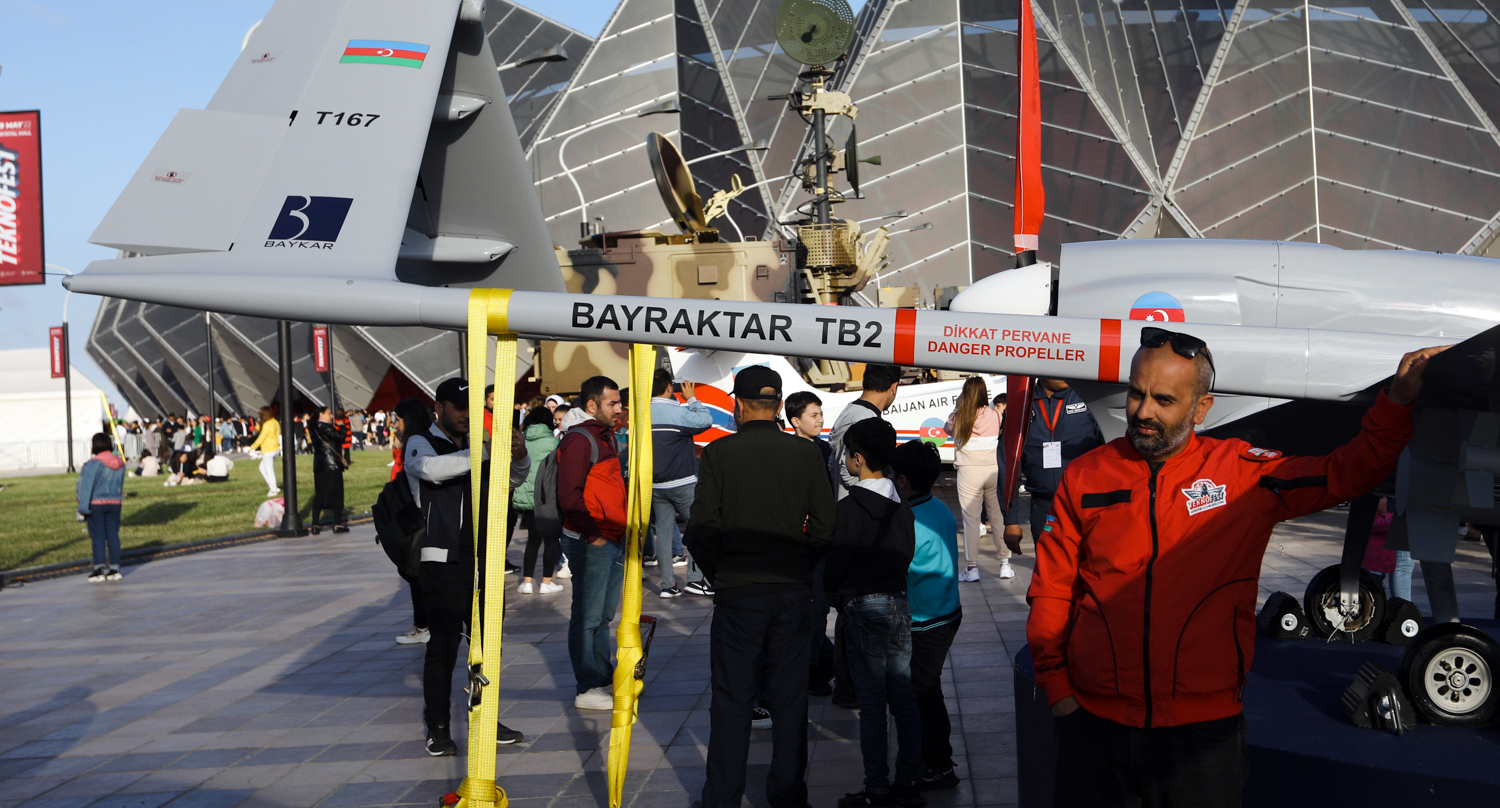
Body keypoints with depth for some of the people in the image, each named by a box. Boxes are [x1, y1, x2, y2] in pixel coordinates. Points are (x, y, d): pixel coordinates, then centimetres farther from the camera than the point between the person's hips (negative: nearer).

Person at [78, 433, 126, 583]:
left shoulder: (93, 464, -14)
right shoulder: (120, 463, 5)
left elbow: (87, 486, -14)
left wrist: (83, 506, -13)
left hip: (96, 504, -5)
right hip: (114, 503, 5)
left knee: (97, 537, 0)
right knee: (113, 536, 7)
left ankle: (99, 568, 0)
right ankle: (114, 568, 8)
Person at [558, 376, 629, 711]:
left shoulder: (605, 436, 17)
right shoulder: (579, 440, -13)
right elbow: (569, 495, -19)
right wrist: (592, 534, -18)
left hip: (613, 539, 9)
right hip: (591, 542, -9)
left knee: (604, 614, 16)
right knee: (588, 616, -2)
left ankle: (604, 679, 25)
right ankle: (587, 689, 3)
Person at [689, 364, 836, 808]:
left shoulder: (719, 453, -7)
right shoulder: (807, 453, 0)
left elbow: (702, 529, -9)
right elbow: (825, 526, -3)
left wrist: (718, 575, 7)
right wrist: (798, 568, 11)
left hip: (737, 593, -2)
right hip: (794, 593, 2)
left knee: (732, 701, 7)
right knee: (789, 699, 10)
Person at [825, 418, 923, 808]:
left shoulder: (850, 508, -13)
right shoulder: (903, 507, 7)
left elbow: (836, 565, -11)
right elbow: (906, 557, 12)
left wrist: (836, 595, 7)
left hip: (863, 610, -6)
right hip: (899, 604, 6)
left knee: (872, 702, -2)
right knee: (904, 698, 10)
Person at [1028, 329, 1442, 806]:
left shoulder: (1245, 473, 2)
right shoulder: (1085, 476, 4)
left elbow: (1349, 473, 8)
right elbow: (1050, 589, 6)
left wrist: (1397, 402, -4)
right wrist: (1056, 686, 0)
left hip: (1202, 728, 0)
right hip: (1095, 724, 1)